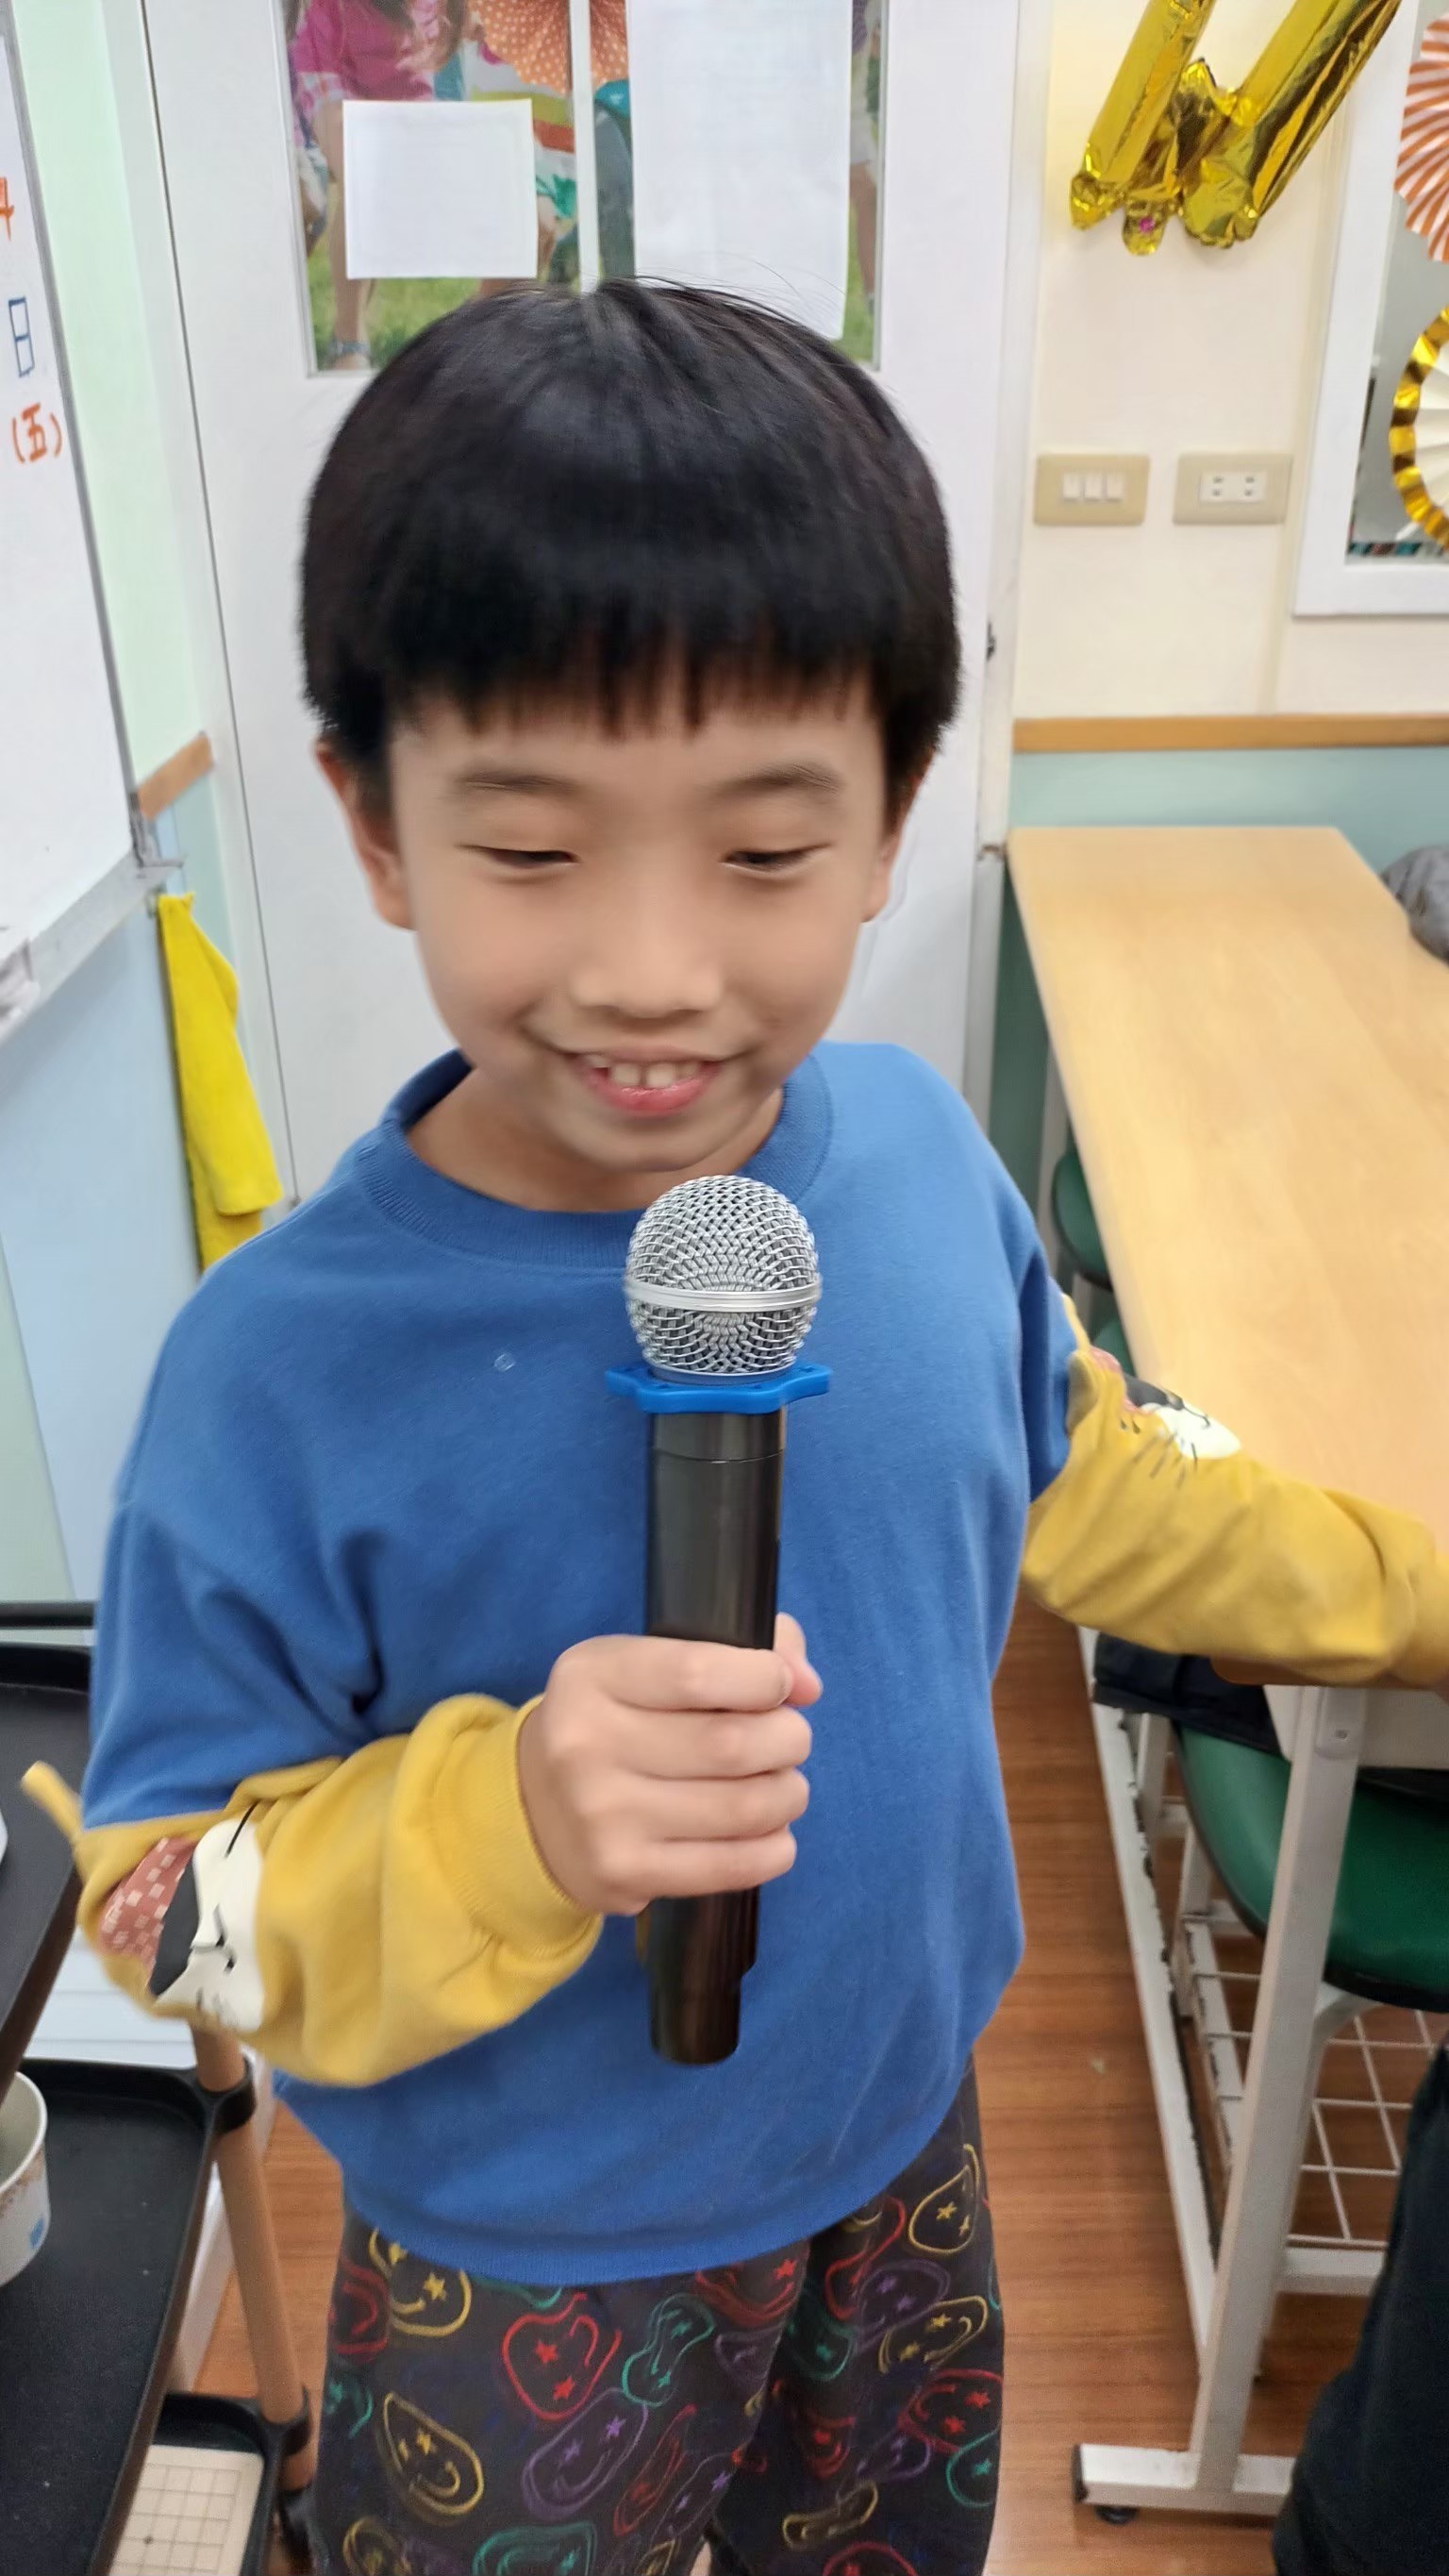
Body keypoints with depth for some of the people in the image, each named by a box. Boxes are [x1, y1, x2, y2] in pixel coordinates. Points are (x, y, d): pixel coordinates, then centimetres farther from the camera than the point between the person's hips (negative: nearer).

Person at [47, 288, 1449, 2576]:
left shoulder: (918, 1148, -17)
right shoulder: (287, 1371, -30)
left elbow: (1069, 1469, 3)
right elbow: (171, 1911, -19)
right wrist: (513, 1822, -38)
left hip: (906, 2131, 5)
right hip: (529, 2273, -4)